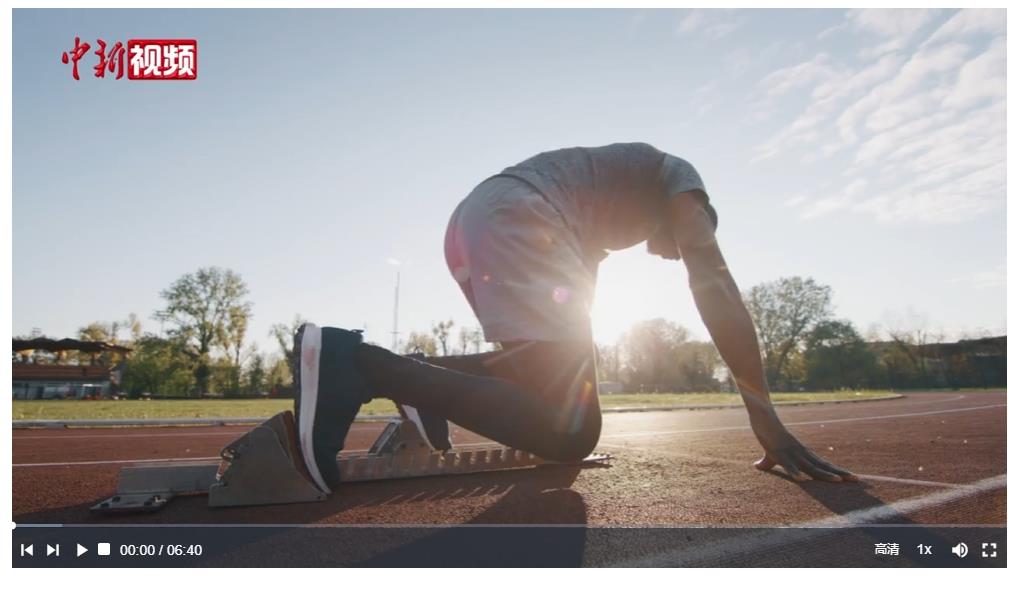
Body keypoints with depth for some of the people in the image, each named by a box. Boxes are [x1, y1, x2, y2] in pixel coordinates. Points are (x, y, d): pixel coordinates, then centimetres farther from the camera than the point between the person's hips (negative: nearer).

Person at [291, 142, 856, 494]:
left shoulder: (600, 227, 39)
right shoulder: (677, 177, 18)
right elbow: (713, 284, 3)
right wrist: (767, 420, 0)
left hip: (469, 222, 10)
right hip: (515, 220, -10)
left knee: (556, 367, 27)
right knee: (570, 432, -13)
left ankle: (426, 374, 9)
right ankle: (358, 362, -21)